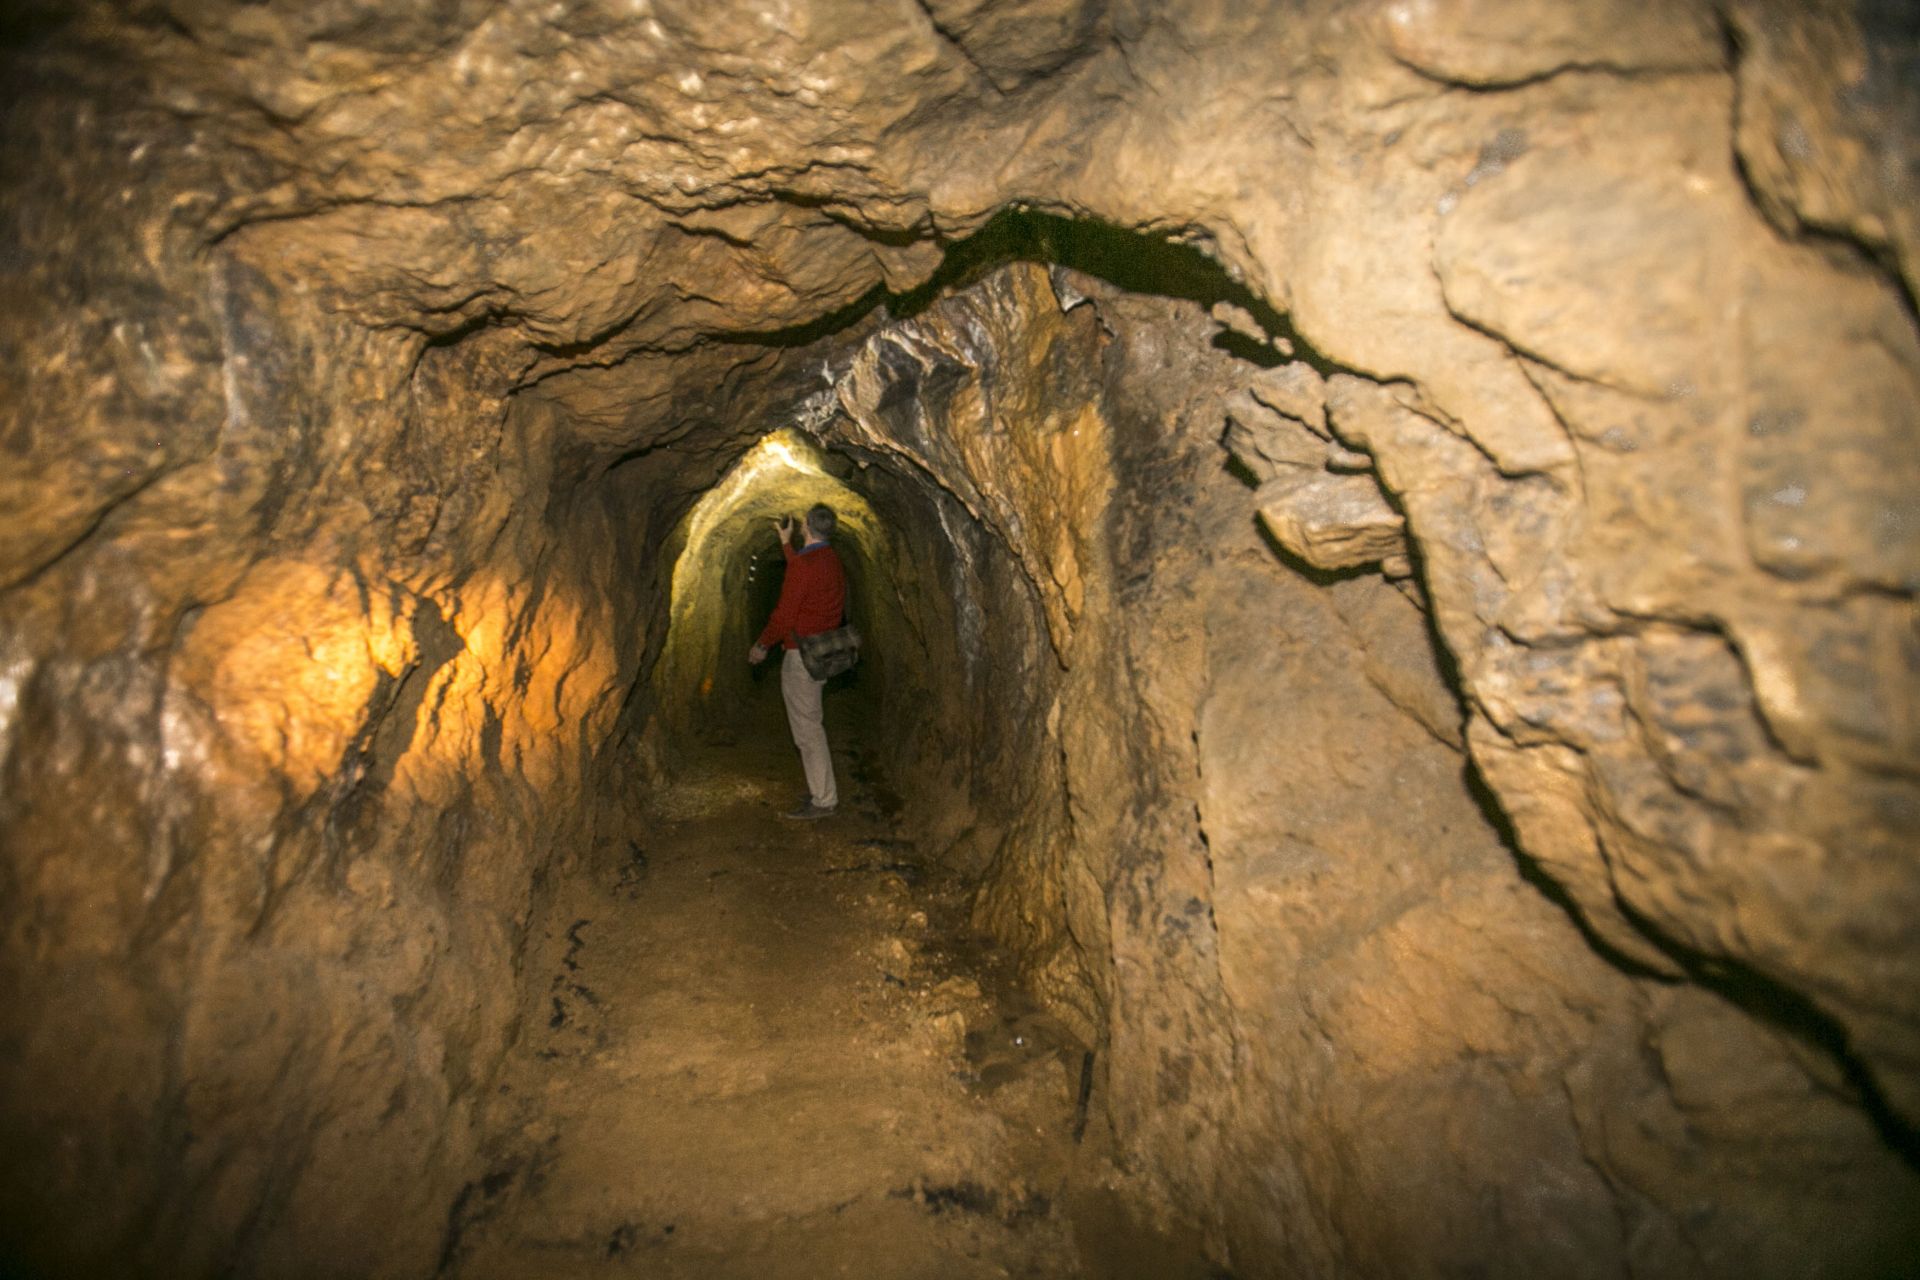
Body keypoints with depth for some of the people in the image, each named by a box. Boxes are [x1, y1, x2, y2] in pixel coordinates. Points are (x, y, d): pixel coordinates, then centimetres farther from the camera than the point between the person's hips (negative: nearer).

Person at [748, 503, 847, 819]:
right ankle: (822, 786, 28)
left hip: (802, 655, -9)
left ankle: (823, 800, 2)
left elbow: (784, 615, -19)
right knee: (811, 723, 20)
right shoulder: (832, 559, 7)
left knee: (806, 728, -3)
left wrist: (762, 645, -5)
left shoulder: (804, 564, -20)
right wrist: (786, 542, 37)